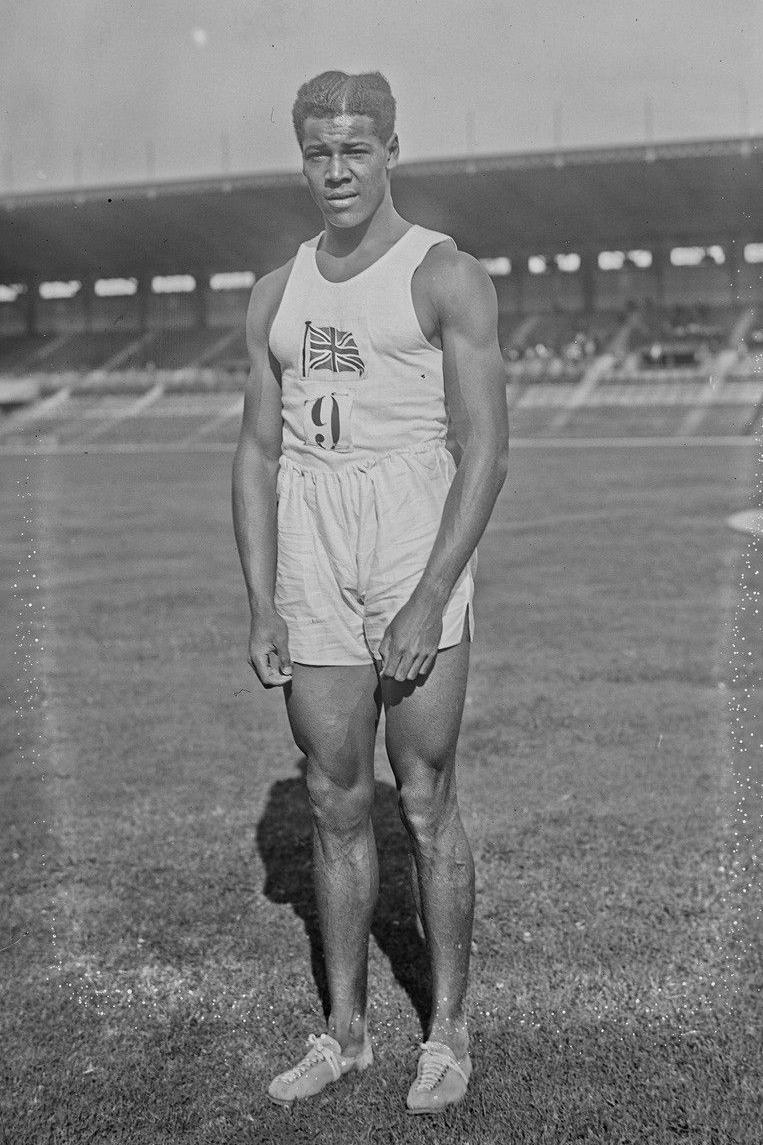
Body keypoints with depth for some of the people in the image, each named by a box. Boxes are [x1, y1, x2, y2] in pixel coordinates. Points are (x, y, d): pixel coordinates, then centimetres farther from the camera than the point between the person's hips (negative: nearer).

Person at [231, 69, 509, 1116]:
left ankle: (450, 1032, 16)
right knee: (335, 805, 10)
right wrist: (261, 606, 4)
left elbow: (484, 451, -9)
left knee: (425, 803, 1)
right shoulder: (278, 295, 12)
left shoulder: (447, 277, -4)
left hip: (419, 546, -4)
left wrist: (430, 603, -16)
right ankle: (344, 1031, 22)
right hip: (310, 564, 5)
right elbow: (258, 452, 12)